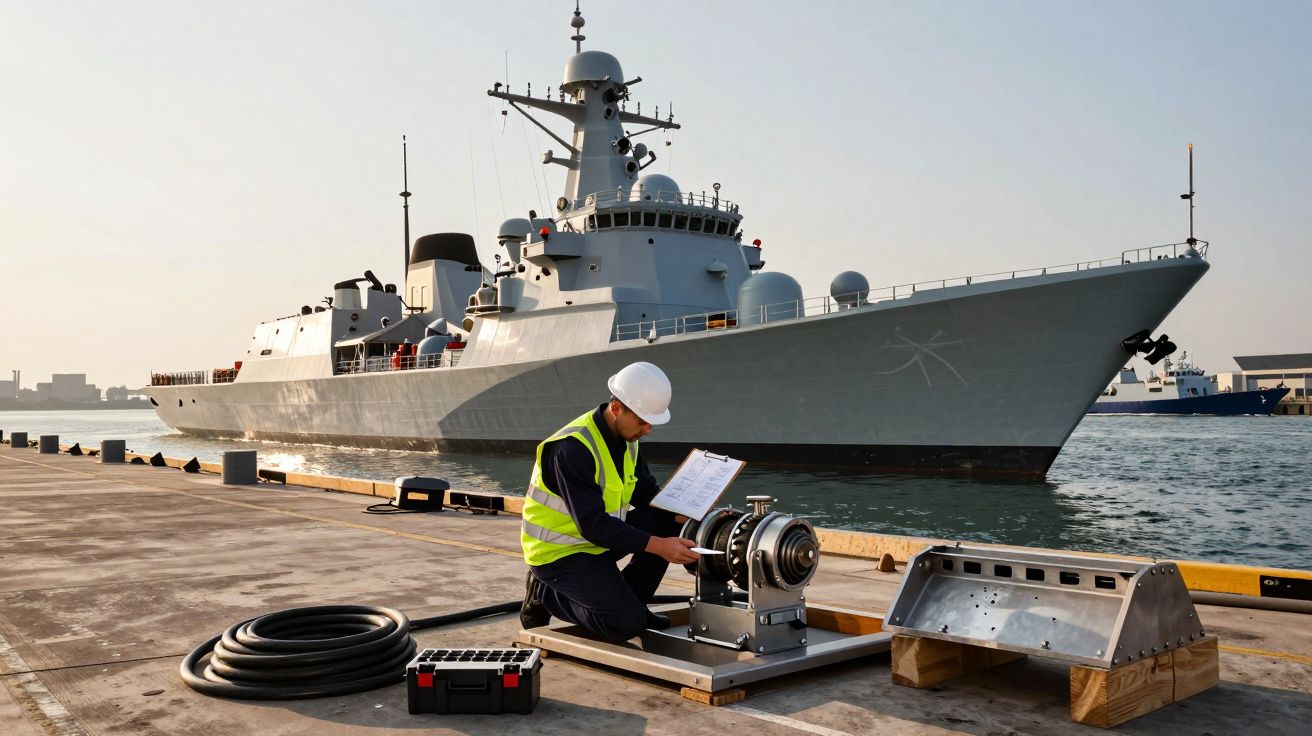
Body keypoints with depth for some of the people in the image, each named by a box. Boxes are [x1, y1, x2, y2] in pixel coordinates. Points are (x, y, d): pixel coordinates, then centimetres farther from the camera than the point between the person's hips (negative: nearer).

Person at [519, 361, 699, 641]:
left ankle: (627, 602, 7)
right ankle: (546, 594, 2)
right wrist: (658, 546, -32)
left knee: (666, 525, -7)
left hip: (597, 541, 8)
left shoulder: (626, 439, 0)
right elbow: (593, 525, -31)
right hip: (558, 552, -8)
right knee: (626, 624, -18)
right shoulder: (573, 448, -28)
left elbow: (647, 495, 6)